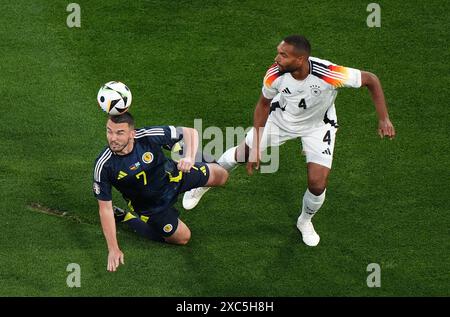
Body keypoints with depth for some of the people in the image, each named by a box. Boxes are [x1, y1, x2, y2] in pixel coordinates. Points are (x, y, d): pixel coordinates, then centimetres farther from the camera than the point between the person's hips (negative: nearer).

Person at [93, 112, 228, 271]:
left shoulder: (148, 136, -33)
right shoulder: (104, 166, -33)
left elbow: (190, 132, -21)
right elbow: (105, 208, -25)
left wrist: (189, 158, -42)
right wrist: (113, 249, -26)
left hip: (172, 176, 2)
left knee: (220, 176, 14)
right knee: (182, 238, 3)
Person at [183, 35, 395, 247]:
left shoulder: (329, 74, -42)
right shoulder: (275, 74, -32)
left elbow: (371, 80, -26)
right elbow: (263, 104, -11)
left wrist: (383, 119, -32)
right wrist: (256, 147, -11)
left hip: (318, 125, -1)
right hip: (281, 116, 2)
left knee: (317, 184, -10)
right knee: (242, 153, 9)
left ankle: (305, 221, 26)